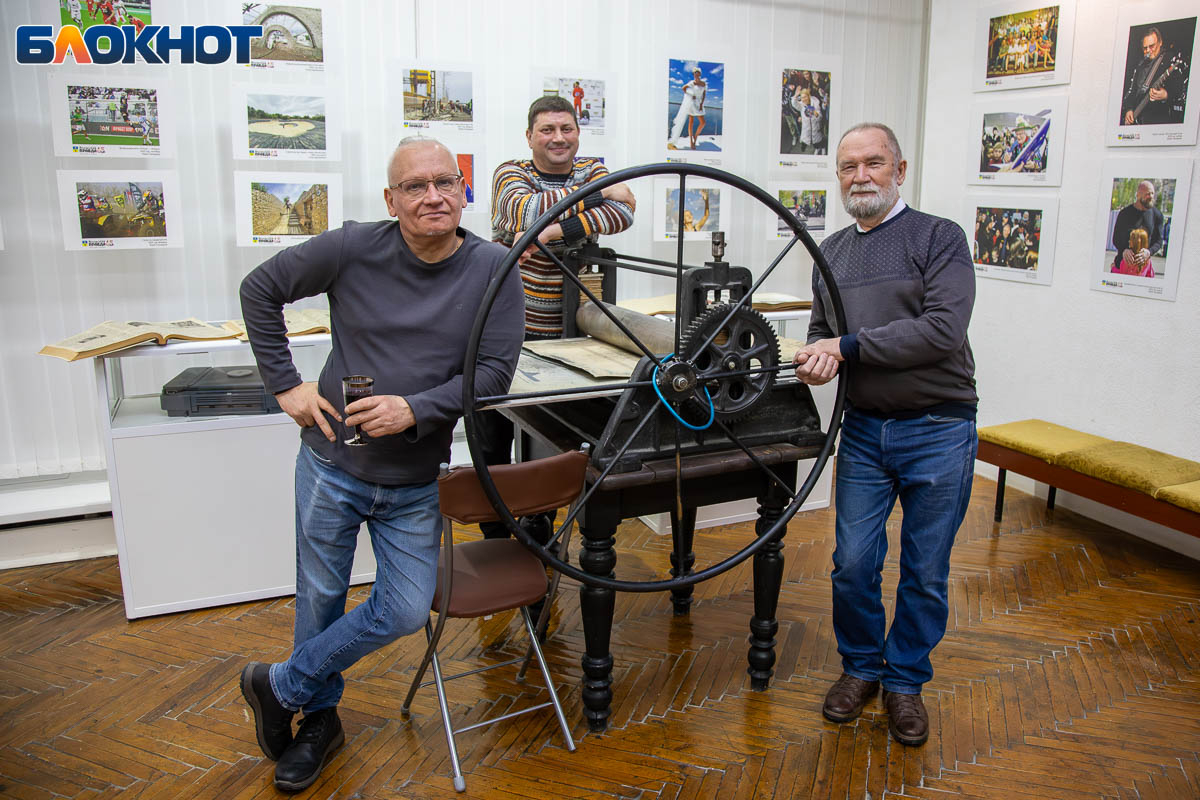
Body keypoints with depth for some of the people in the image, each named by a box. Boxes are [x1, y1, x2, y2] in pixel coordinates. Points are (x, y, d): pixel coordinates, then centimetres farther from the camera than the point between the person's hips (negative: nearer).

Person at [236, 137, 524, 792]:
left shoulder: (494, 269, -9)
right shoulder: (354, 249, -9)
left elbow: (495, 370, -11)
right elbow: (260, 289, 2)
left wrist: (416, 409, -22)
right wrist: (286, 384, -3)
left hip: (417, 482, 1)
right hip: (332, 464, 0)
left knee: (407, 611, 2)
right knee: (321, 598, 13)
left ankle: (282, 687, 27)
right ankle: (320, 719, 40)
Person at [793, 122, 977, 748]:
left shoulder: (939, 238, -5)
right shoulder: (831, 251, 13)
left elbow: (942, 330, -18)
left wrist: (847, 345, -17)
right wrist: (817, 359, -6)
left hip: (937, 431, -3)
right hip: (864, 431, 4)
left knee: (925, 572, 8)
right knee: (853, 563, 4)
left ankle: (905, 680, 28)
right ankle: (861, 666, 28)